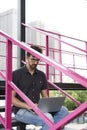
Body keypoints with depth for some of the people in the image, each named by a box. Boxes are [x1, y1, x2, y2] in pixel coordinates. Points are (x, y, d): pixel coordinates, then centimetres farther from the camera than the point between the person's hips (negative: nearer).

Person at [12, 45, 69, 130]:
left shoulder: (41, 75, 14)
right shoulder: (16, 74, -1)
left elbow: (45, 96, 16)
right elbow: (11, 98, -6)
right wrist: (28, 106, -21)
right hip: (21, 110, -6)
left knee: (63, 110, -19)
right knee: (48, 118, -33)